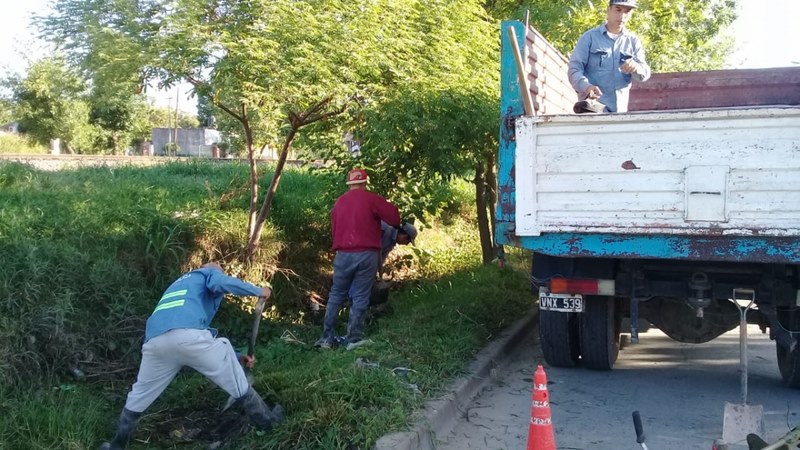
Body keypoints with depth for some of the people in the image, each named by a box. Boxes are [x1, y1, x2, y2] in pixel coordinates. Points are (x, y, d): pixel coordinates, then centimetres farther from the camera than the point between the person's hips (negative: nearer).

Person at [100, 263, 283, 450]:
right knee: (236, 383, 13)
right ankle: (267, 421, 22)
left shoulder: (180, 284, 45)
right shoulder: (211, 272, 26)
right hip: (187, 335, -6)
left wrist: (236, 358, 44)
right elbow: (222, 283, -3)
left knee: (139, 395, 27)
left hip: (155, 340, 6)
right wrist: (259, 291, 10)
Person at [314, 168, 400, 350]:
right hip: (367, 254, -3)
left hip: (343, 255, 4)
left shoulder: (339, 202, 12)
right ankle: (353, 339, 5)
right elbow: (394, 219, -6)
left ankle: (326, 338, 12)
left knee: (336, 296, 12)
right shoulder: (372, 199, -3)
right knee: (360, 297, 4)